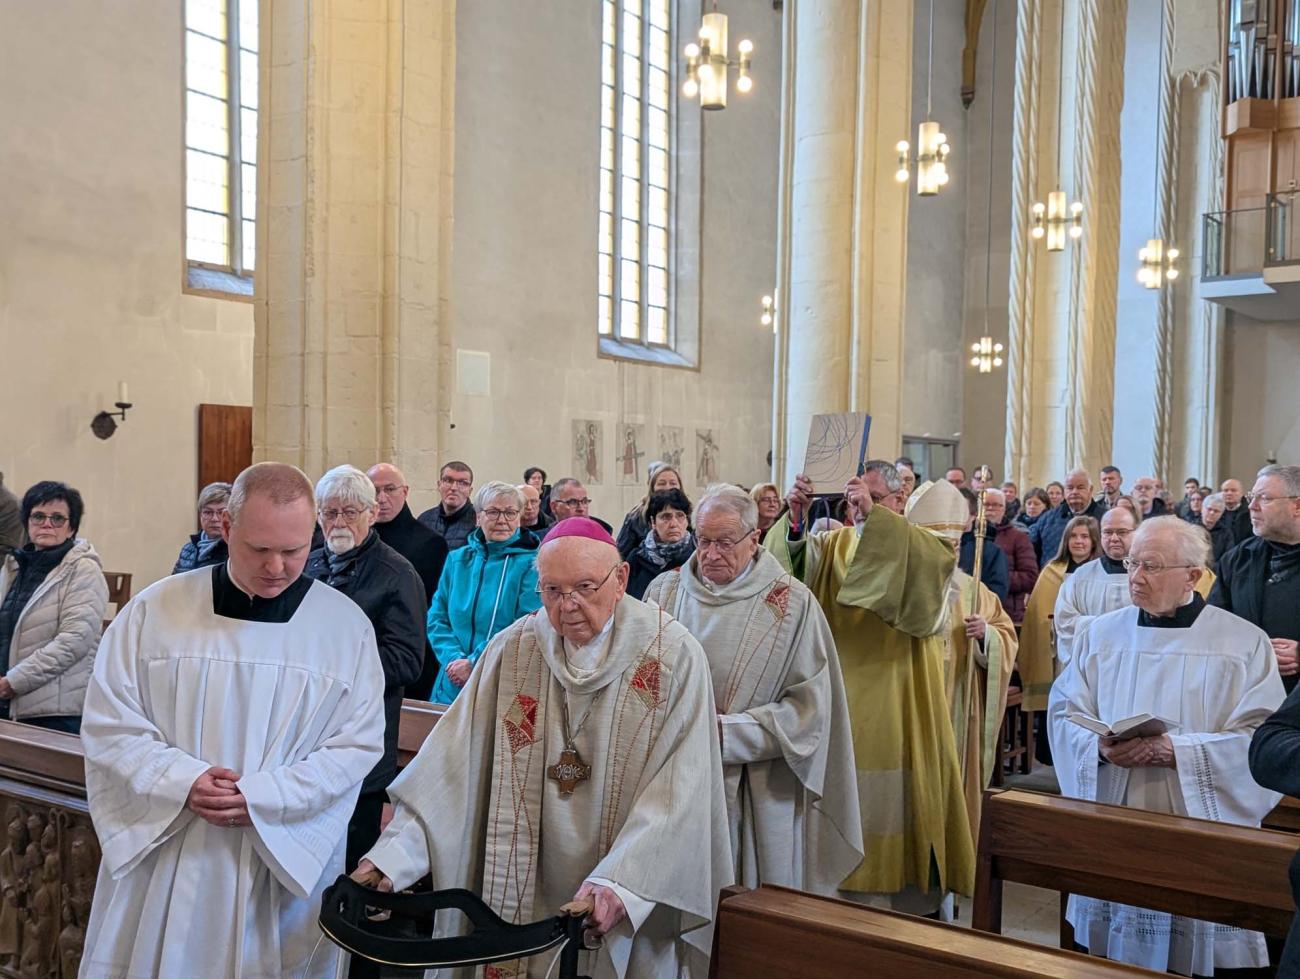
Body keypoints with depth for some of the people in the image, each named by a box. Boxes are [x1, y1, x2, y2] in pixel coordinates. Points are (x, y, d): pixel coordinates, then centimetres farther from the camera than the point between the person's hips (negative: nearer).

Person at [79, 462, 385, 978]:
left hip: (289, 863, 0)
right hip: (163, 856, 1)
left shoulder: (346, 624, -4)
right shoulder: (155, 609, -2)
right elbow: (109, 723, -1)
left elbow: (359, 743, -6)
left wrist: (264, 797, -16)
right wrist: (181, 781, -16)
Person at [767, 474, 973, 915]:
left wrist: (874, 515, -31)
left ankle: (903, 898, 16)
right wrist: (794, 518, -30)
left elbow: (936, 560, -24)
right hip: (840, 703, 3)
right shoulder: (835, 546, 9)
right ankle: (846, 889, 21)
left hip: (895, 705, -3)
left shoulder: (916, 549, 0)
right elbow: (793, 564, -11)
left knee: (892, 797, 0)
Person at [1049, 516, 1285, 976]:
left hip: (1201, 831, -2)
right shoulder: (1100, 633, 5)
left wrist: (1175, 751, -21)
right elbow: (1064, 713, 3)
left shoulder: (1245, 643, -3)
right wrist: (1100, 746, -17)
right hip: (1112, 826, 2)